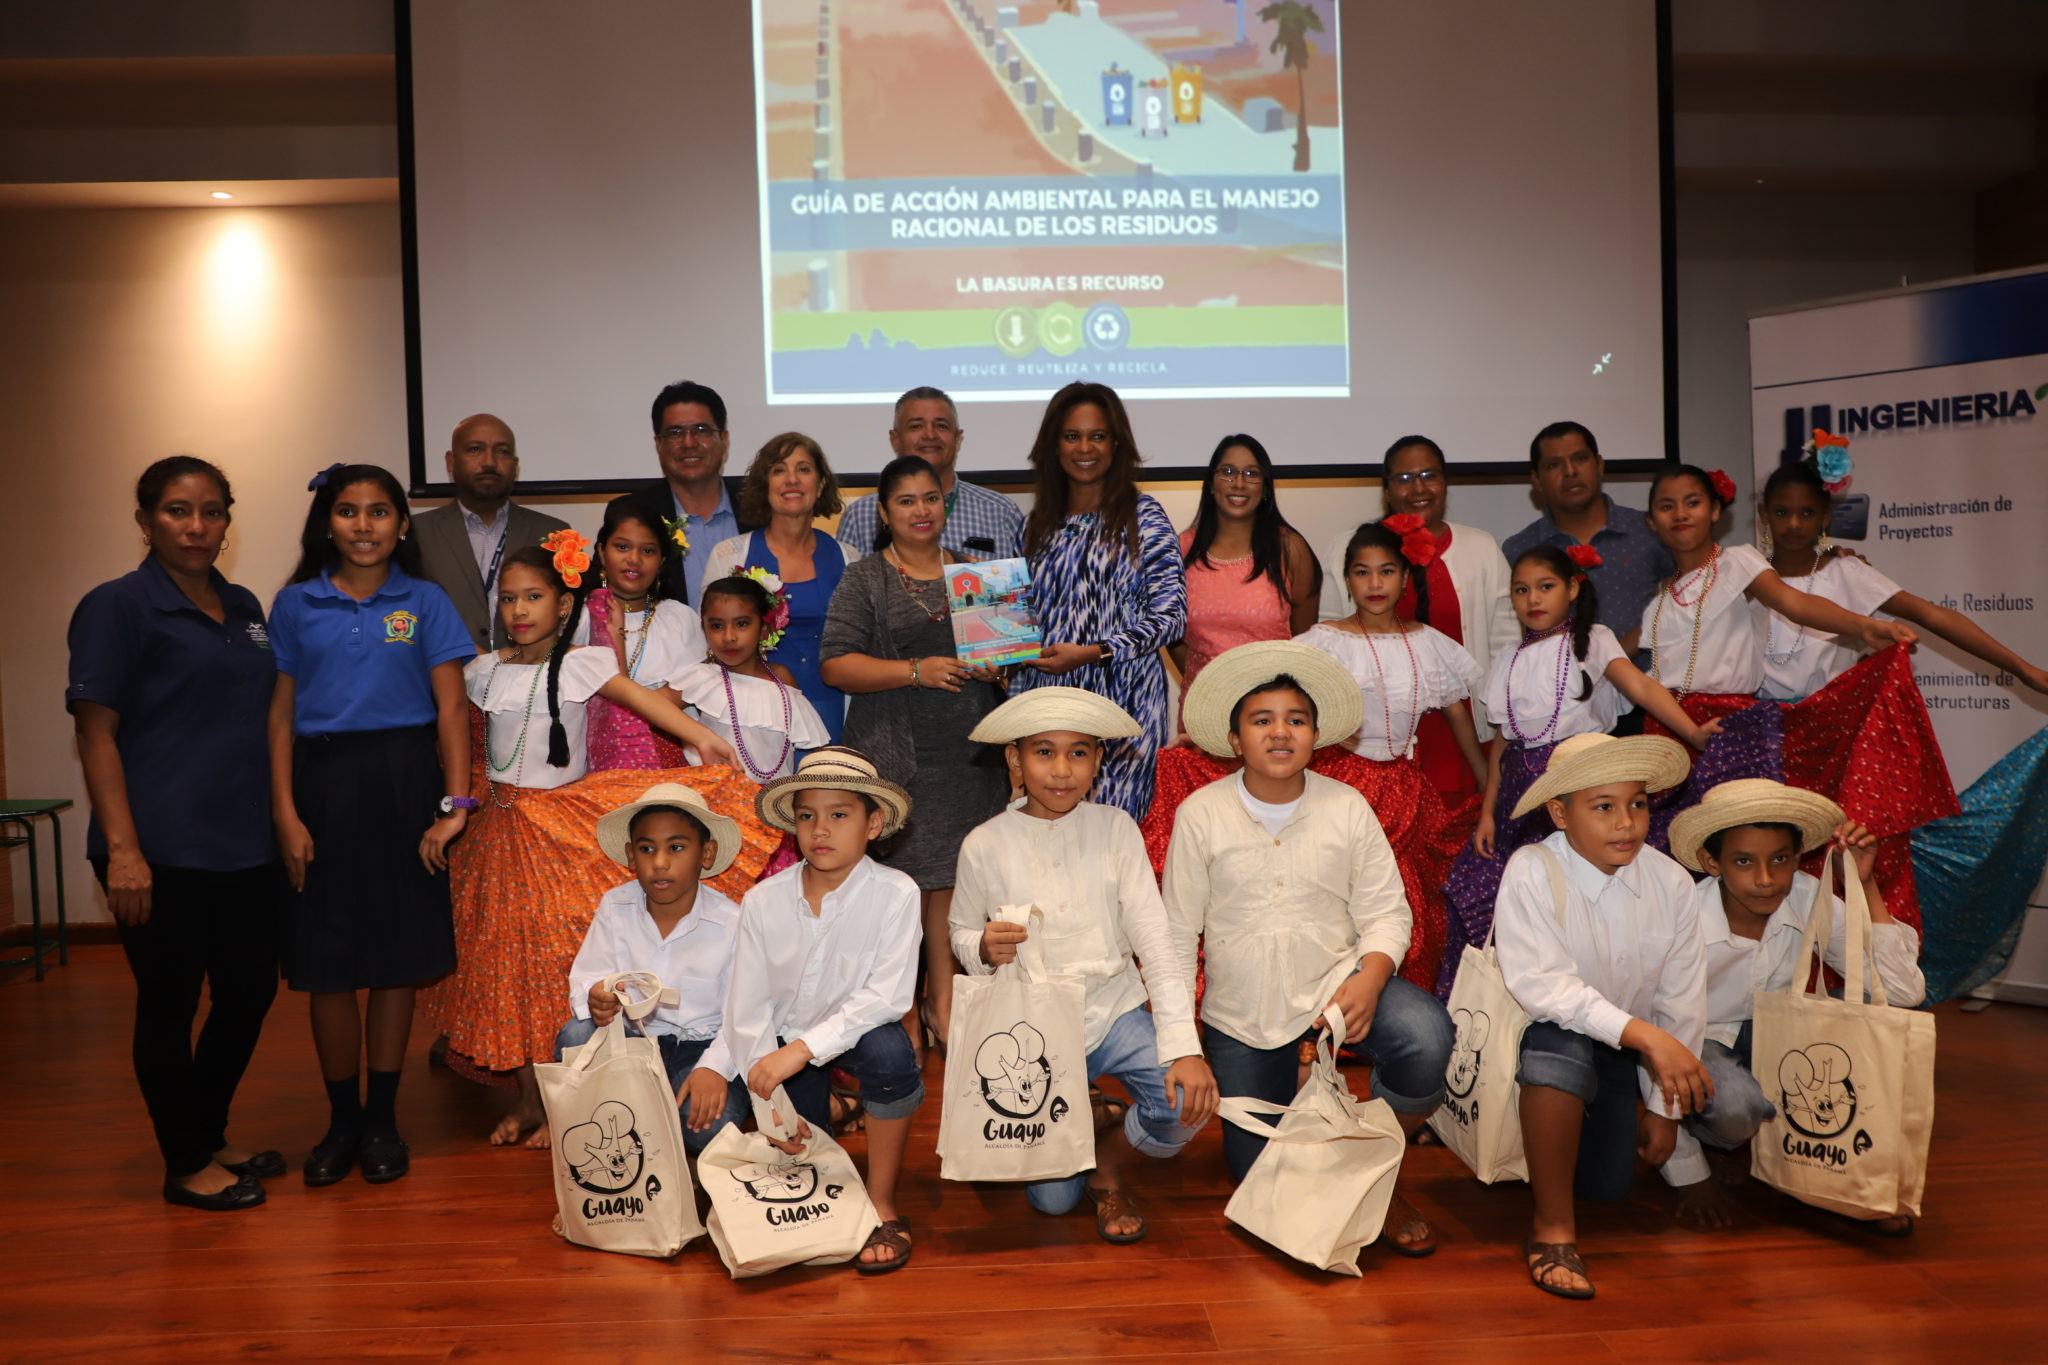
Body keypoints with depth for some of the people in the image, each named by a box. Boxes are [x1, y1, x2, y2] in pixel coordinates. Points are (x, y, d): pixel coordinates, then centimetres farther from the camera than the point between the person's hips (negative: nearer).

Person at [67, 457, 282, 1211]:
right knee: (169, 1006, 6)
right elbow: (95, 732, -11)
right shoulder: (117, 607, -7)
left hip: (244, 844, 7)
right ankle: (186, 1165, 20)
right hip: (163, 852, -6)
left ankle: (212, 1135, 33)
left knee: (250, 991, 14)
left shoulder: (244, 607, 12)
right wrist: (122, 848, -18)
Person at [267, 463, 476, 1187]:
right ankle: (341, 1119, 19)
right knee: (326, 962, 4)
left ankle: (382, 1119, 18)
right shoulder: (296, 605, 6)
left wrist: (454, 804, -10)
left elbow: (451, 708, -2)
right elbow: (281, 714, 4)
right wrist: (285, 812, -4)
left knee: (396, 956, 5)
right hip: (322, 783, 1)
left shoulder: (425, 603, 3)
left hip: (403, 781, -1)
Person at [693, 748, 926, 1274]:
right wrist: (770, 1100, -18)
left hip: (854, 1032, -2)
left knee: (889, 1049, -34)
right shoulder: (763, 901, -11)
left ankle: (882, 1202, -15)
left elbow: (887, 997, -26)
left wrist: (803, 1048, -35)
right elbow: (747, 1009, -9)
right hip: (785, 1041, 2)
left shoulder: (894, 893, -18)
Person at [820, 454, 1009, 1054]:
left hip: (967, 750, 3)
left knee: (951, 872, 4)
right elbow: (836, 664, -6)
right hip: (895, 754, -3)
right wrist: (916, 671, -16)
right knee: (903, 875, -4)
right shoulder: (863, 580, 3)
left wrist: (995, 663, 0)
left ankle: (942, 1000, 16)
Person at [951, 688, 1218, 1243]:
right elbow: (960, 930, 8)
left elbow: (1154, 939, -9)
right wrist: (983, 947, -18)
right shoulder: (985, 846, -7)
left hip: (1116, 1012, 1)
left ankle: (1109, 1166, 8)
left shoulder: (1115, 829, -5)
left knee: (1187, 1103, -27)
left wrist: (1184, 1045, -19)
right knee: (1052, 1198, -4)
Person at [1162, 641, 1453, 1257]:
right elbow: (1177, 932, -2)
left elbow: (1386, 911, -3)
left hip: (1336, 979, 0)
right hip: (1241, 1008, 0)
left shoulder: (1347, 808, -4)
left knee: (1426, 1040, -31)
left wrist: (1369, 978, -24)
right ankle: (1286, 1094, 40)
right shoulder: (1200, 814, -7)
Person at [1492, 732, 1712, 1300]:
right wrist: (1644, 1034, -41)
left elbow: (1680, 1004, -2)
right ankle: (1552, 1227, -22)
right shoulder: (1531, 872, -22)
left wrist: (1664, 1108, 2)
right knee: (1561, 1048, -38)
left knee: (1609, 1186, 0)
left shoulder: (1671, 884, -10)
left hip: (1619, 1051, 5)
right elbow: (1540, 982, -32)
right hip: (1540, 1033, -5)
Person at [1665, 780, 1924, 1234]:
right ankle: (1706, 1137, 1)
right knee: (1734, 1102, -37)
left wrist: (1866, 886, -26)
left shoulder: (1809, 900, -15)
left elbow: (1904, 991, -19)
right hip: (1697, 1048, -4)